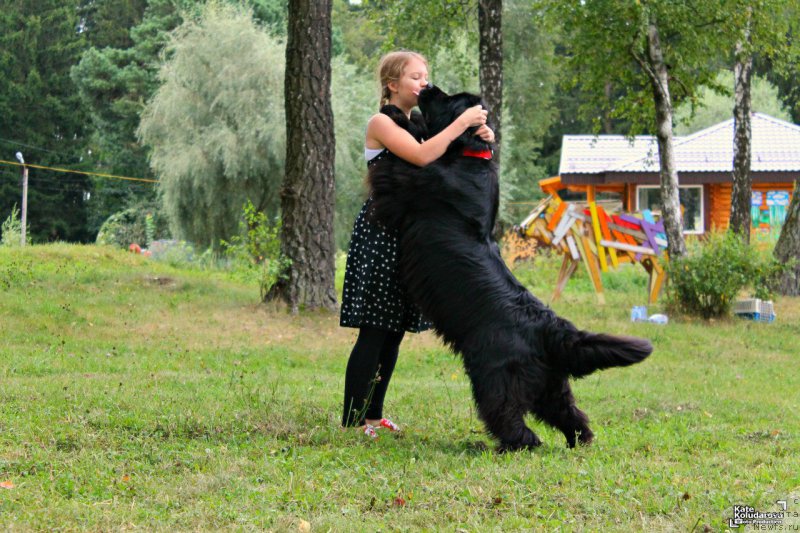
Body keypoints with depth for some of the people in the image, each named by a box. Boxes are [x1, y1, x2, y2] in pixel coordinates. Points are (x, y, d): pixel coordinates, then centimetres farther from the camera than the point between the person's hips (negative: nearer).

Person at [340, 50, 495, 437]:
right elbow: (422, 157, -24)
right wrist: (461, 123, -18)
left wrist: (480, 138, -6)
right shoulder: (382, 123, -9)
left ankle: (372, 416, 14)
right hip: (380, 234, -8)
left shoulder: (417, 125, 15)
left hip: (407, 237, 8)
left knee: (394, 331, 8)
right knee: (375, 331, -10)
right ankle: (351, 420, -8)